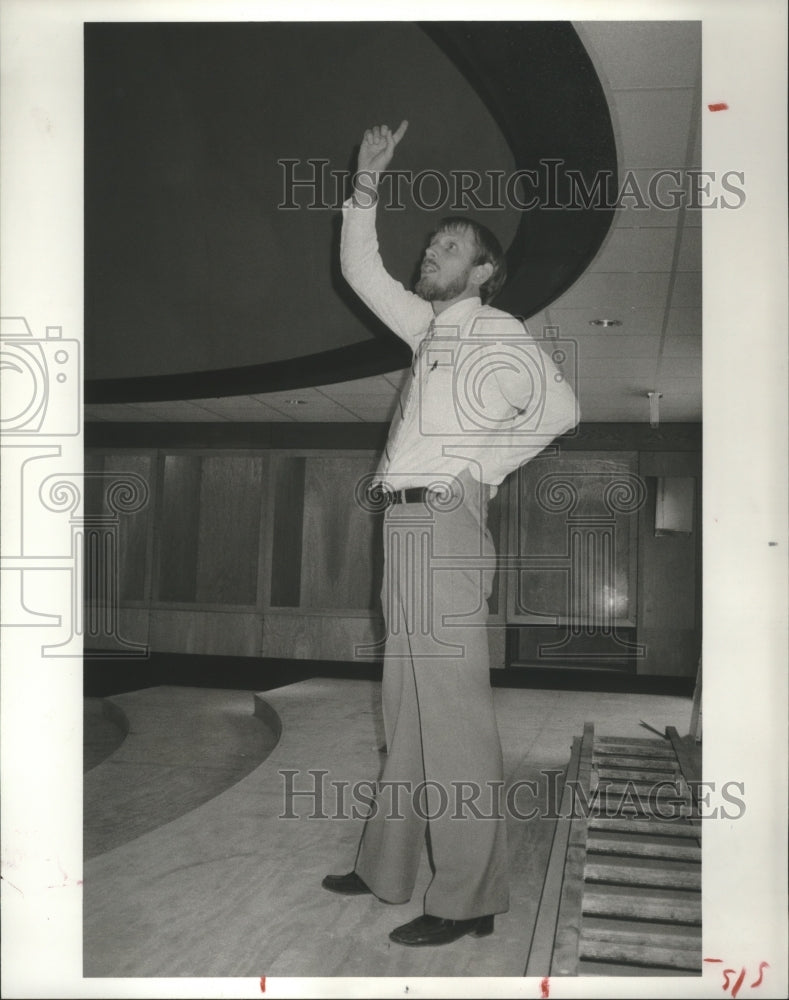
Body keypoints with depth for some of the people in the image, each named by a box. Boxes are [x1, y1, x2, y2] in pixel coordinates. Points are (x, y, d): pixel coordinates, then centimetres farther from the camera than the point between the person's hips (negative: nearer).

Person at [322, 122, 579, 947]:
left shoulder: (496, 333, -2)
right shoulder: (429, 326, 21)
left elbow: (559, 408, -16)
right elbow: (360, 271, 26)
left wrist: (480, 466, -9)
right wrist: (366, 183, 20)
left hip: (442, 520, -9)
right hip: (406, 523, 9)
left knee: (452, 711, -8)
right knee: (407, 707, 12)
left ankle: (468, 899, 0)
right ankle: (388, 867, 23)